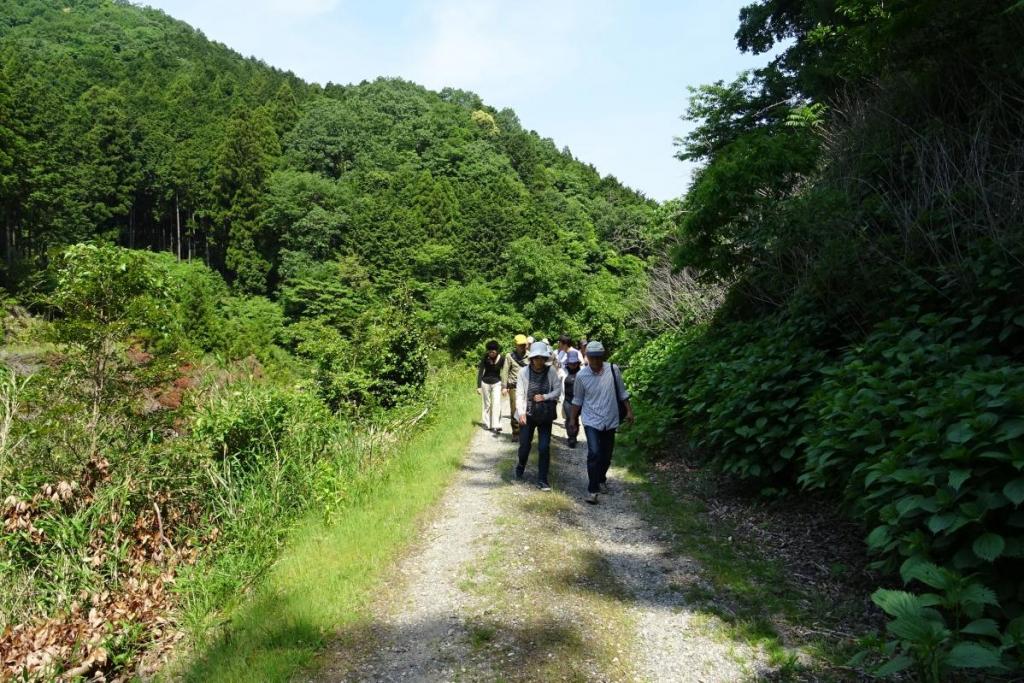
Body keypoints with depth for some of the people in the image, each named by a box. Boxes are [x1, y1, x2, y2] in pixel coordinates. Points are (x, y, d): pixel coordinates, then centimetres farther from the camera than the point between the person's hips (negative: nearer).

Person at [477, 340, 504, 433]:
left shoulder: (501, 359, -13)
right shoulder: (485, 358, -13)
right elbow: (480, 372, -4)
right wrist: (478, 386, -3)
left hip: (496, 383, -1)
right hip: (485, 382, 1)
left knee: (496, 404, -9)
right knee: (487, 404, 9)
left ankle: (496, 426, -9)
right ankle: (486, 424, 20)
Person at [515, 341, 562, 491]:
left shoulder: (551, 371, -6)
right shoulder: (524, 372, -8)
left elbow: (558, 390, -1)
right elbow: (519, 394, -7)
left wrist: (545, 397, -17)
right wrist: (521, 412, -16)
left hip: (545, 415, 0)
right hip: (528, 414, 0)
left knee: (544, 448, -3)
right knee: (525, 445, 10)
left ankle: (542, 480, 9)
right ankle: (521, 467, 43)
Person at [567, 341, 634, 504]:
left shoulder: (613, 370, -8)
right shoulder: (581, 376, -11)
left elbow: (622, 393, 4)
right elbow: (577, 400, 3)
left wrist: (629, 411, 4)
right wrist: (573, 418, 9)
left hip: (610, 420, 3)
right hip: (591, 421, -2)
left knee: (607, 455, 14)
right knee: (594, 453, -15)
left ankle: (601, 480, 39)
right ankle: (592, 489, -6)